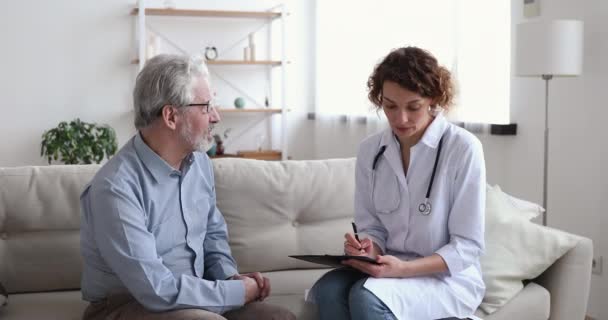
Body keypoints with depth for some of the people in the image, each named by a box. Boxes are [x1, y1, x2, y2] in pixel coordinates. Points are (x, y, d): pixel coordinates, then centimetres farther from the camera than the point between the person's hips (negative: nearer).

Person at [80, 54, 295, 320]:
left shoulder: (199, 162, 2)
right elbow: (156, 290, -27)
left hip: (191, 297, 7)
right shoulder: (116, 187, -24)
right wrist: (238, 292, -18)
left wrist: (231, 276, -3)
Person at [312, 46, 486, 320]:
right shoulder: (369, 150, 2)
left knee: (365, 296, -32)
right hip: (389, 268, 4)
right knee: (328, 289, -27)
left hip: (448, 277, -4)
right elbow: (371, 225, 7)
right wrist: (369, 250, -17)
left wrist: (404, 269, -26)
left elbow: (467, 246, -12)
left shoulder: (464, 148, -13)